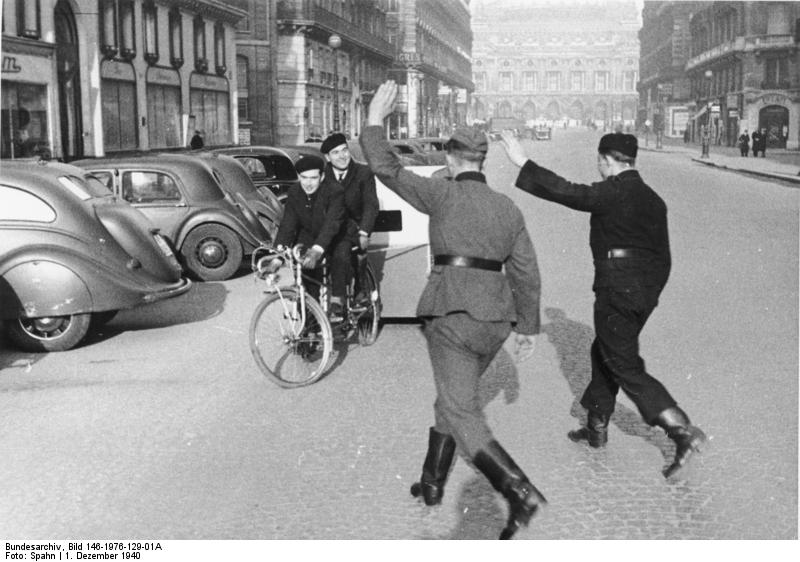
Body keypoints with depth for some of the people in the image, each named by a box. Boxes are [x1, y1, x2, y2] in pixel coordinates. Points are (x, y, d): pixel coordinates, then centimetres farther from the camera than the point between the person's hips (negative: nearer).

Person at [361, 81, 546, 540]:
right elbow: (526, 273, 10)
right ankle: (433, 484, 33)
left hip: (453, 315, -6)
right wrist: (529, 326, 18)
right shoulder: (508, 208, 11)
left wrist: (375, 120, 7)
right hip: (495, 318, 6)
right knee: (453, 399, 24)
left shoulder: (444, 195, -4)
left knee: (462, 415, -7)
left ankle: (520, 492, -22)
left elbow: (387, 170, -4)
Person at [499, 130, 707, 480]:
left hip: (616, 290, -9)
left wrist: (523, 163, -14)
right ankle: (597, 428, 31)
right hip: (646, 292, 9)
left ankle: (683, 430, -13)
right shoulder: (653, 200, 11)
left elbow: (566, 192, -20)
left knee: (624, 366, -4)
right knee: (604, 353, 22)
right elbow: (662, 256, 13)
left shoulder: (612, 192, -13)